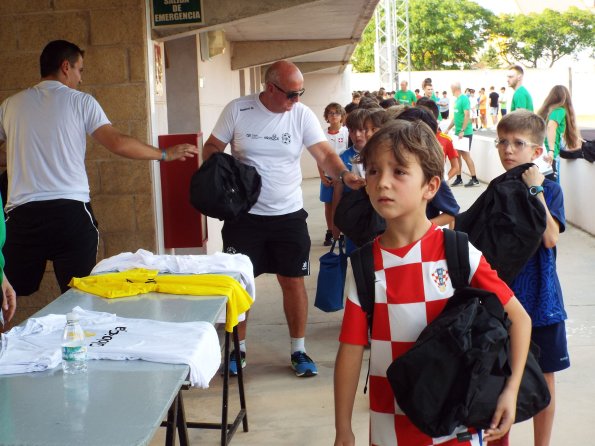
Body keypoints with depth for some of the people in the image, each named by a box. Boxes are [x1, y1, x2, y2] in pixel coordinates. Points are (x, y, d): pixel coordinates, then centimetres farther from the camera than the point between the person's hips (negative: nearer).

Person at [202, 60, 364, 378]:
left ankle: (299, 351, 20)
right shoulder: (237, 110, -6)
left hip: (288, 215, 1)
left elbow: (324, 153, -13)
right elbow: (212, 147, 3)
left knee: (293, 281, 6)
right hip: (244, 214, 0)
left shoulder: (302, 115, -5)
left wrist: (344, 174, -33)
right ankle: (237, 349, 24)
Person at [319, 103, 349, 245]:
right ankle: (329, 232, 20)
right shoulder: (323, 134, 2)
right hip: (328, 175, 3)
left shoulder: (346, 132, -4)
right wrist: (322, 176, -4)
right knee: (328, 204, 10)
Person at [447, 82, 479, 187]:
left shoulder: (464, 99, -13)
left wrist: (462, 131, -23)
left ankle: (474, 179, 0)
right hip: (458, 133, 8)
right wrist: (448, 129, 20)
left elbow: (467, 115, -19)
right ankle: (459, 178, 16)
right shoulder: (456, 100, 13)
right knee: (457, 155, 9)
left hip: (465, 133, -8)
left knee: (465, 155, -6)